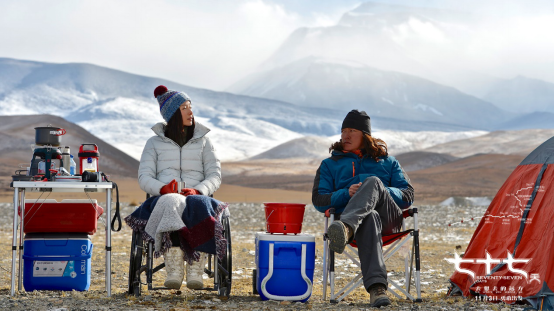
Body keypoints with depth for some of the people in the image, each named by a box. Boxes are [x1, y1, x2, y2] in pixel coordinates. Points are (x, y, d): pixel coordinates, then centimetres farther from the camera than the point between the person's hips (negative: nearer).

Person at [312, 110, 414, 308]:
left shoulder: (387, 162, 30)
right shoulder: (330, 165, 29)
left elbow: (408, 196, 17)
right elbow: (318, 200, 14)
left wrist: (383, 192, -6)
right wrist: (347, 193, -6)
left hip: (389, 217, 1)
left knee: (373, 182, -32)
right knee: (369, 218, -42)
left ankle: (345, 228, -62)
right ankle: (377, 288, -63)